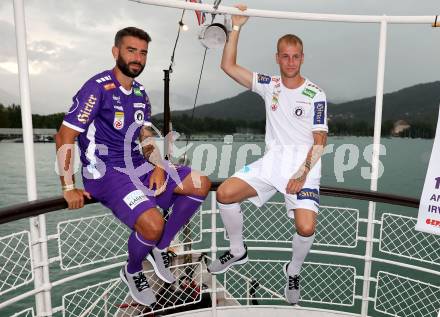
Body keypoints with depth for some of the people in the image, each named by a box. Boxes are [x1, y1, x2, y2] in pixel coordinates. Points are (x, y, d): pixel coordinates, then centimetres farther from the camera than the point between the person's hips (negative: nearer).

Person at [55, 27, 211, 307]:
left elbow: (147, 138, 11)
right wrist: (69, 189, -13)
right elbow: (65, 136, -13)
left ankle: (160, 248, 9)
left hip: (137, 168, 8)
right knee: (153, 224, -30)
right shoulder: (98, 87, -11)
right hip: (105, 174, -7)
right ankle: (132, 272, 7)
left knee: (201, 184, -3)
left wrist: (158, 166, -8)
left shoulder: (140, 94, 12)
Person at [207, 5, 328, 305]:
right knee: (225, 193, -14)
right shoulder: (269, 85, 7)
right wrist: (237, 26, -1)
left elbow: (320, 141, -5)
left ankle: (293, 272, 15)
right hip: (272, 159, 3)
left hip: (305, 164, -2)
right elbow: (228, 66, 3)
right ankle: (238, 251, 12)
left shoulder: (316, 94, -1)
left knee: (306, 228, -21)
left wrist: (303, 174, -16)